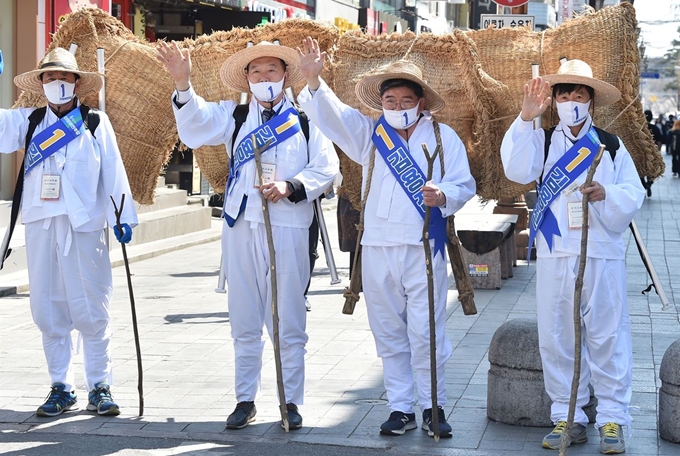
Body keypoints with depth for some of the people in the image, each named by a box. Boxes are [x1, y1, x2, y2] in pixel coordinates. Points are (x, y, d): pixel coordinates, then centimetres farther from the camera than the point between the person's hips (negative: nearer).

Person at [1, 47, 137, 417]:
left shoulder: (96, 123, 6)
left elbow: (113, 172, 3)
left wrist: (122, 216, -3)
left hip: (84, 226, -3)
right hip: (40, 225, 3)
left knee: (91, 310, -1)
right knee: (48, 310, 5)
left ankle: (99, 387, 7)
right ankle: (61, 388, 15)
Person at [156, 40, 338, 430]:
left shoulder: (305, 118, 8)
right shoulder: (234, 115, 11)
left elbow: (326, 167, 1)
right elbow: (197, 126, -6)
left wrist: (291, 187, -14)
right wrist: (183, 83, -20)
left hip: (289, 226, -2)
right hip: (242, 226, 2)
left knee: (289, 321, 1)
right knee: (245, 321, 7)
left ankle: (292, 401, 11)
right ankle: (246, 399, 16)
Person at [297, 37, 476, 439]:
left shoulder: (443, 137, 5)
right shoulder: (369, 133, 9)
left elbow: (465, 184, 4)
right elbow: (332, 115, -4)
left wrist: (443, 196, -18)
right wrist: (314, 81, -21)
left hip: (424, 247, -2)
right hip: (378, 247, 3)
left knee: (426, 333, -4)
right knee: (389, 333, 8)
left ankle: (433, 407, 11)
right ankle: (401, 408, 17)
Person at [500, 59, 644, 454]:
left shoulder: (612, 147, 8)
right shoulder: (542, 141, 8)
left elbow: (634, 197, 2)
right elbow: (518, 170, -13)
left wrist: (605, 194, -19)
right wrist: (526, 119, -21)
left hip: (603, 256, -1)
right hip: (555, 257, 1)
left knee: (608, 338, 1)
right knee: (556, 339, 5)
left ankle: (612, 420, 10)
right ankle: (568, 417, 16)